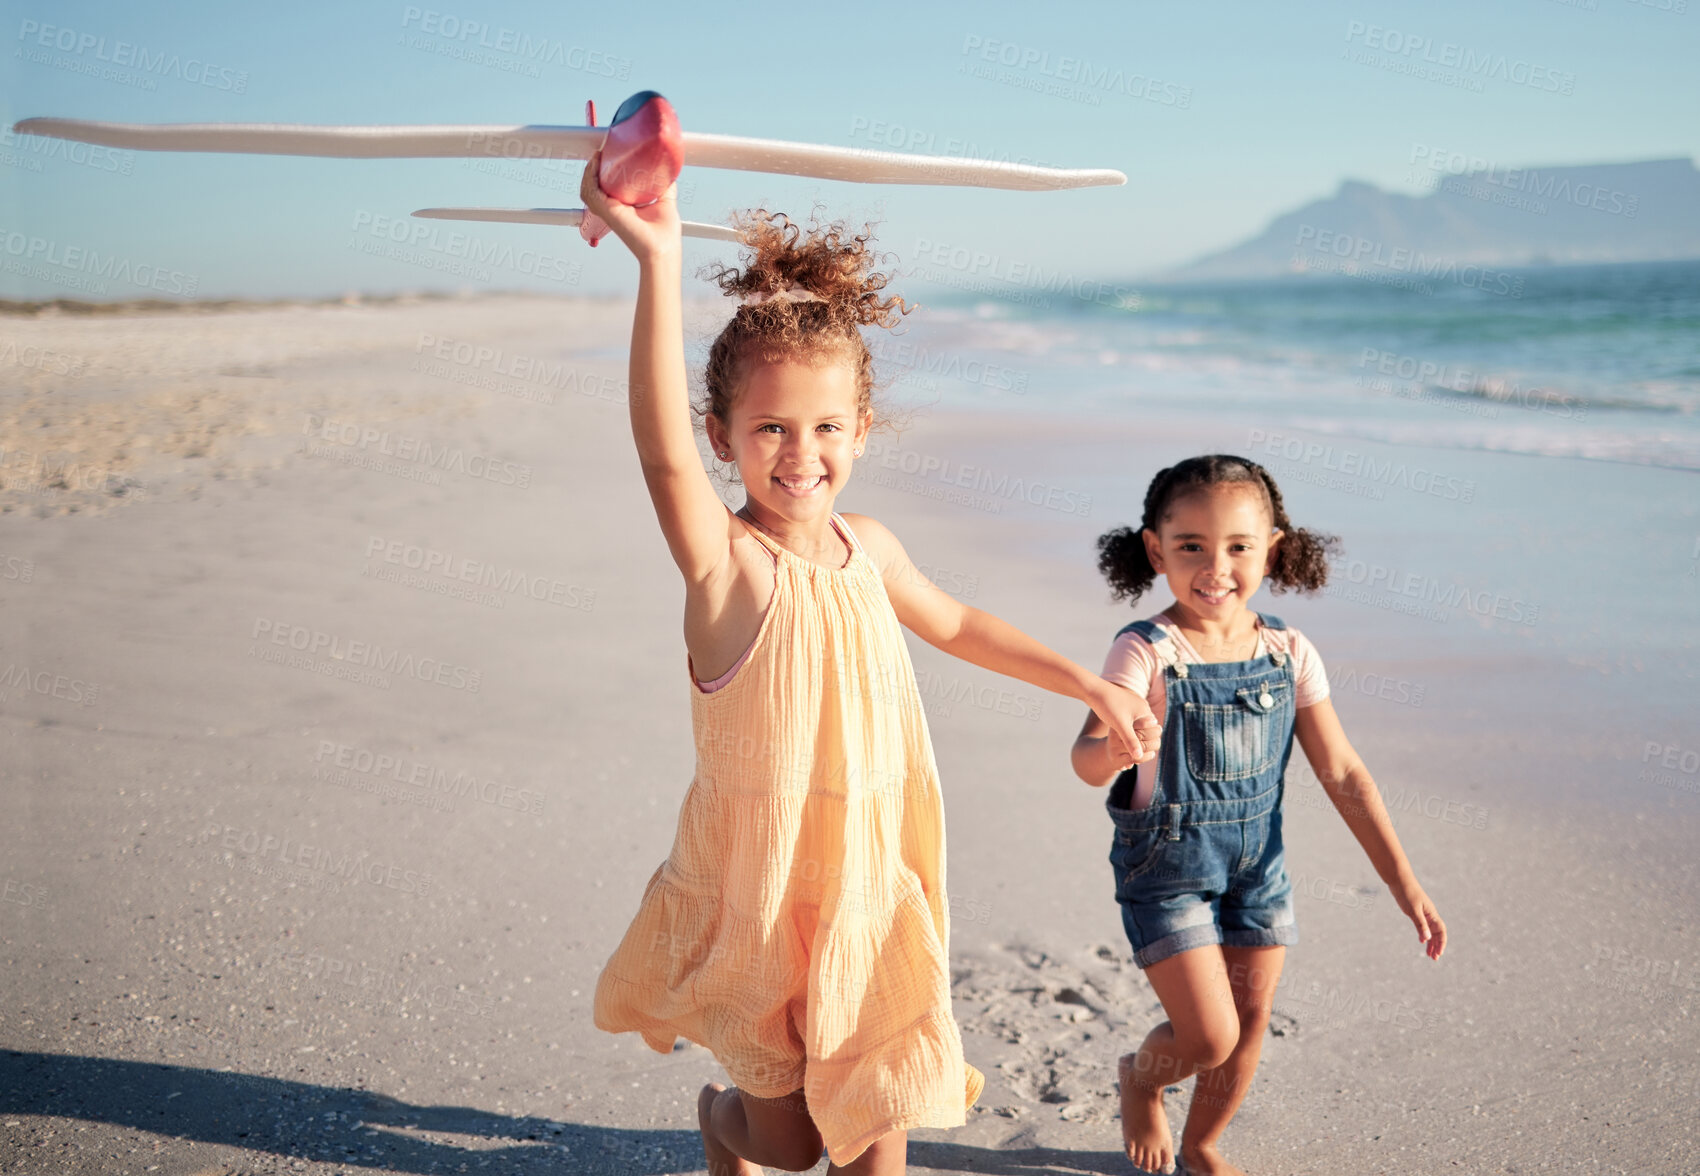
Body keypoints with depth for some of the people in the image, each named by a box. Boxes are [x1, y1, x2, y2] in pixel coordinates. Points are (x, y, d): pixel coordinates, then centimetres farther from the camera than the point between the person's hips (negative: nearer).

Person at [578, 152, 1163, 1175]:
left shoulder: (868, 547, 0)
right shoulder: (724, 560, -19)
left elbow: (954, 624, 20)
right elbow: (663, 452, -39)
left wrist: (1091, 685, 21)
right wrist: (659, 260, -52)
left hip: (868, 891, 4)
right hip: (753, 899, -4)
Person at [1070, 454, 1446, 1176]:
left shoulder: (1288, 654, -7)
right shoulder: (1145, 653, -21)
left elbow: (1342, 773, -1)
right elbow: (1087, 763, -34)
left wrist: (1403, 883, -2)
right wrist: (1112, 748, -60)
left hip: (1257, 864, 5)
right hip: (1167, 867, -4)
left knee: (1250, 1026, 13)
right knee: (1209, 1037, -6)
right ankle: (1140, 1076, 29)